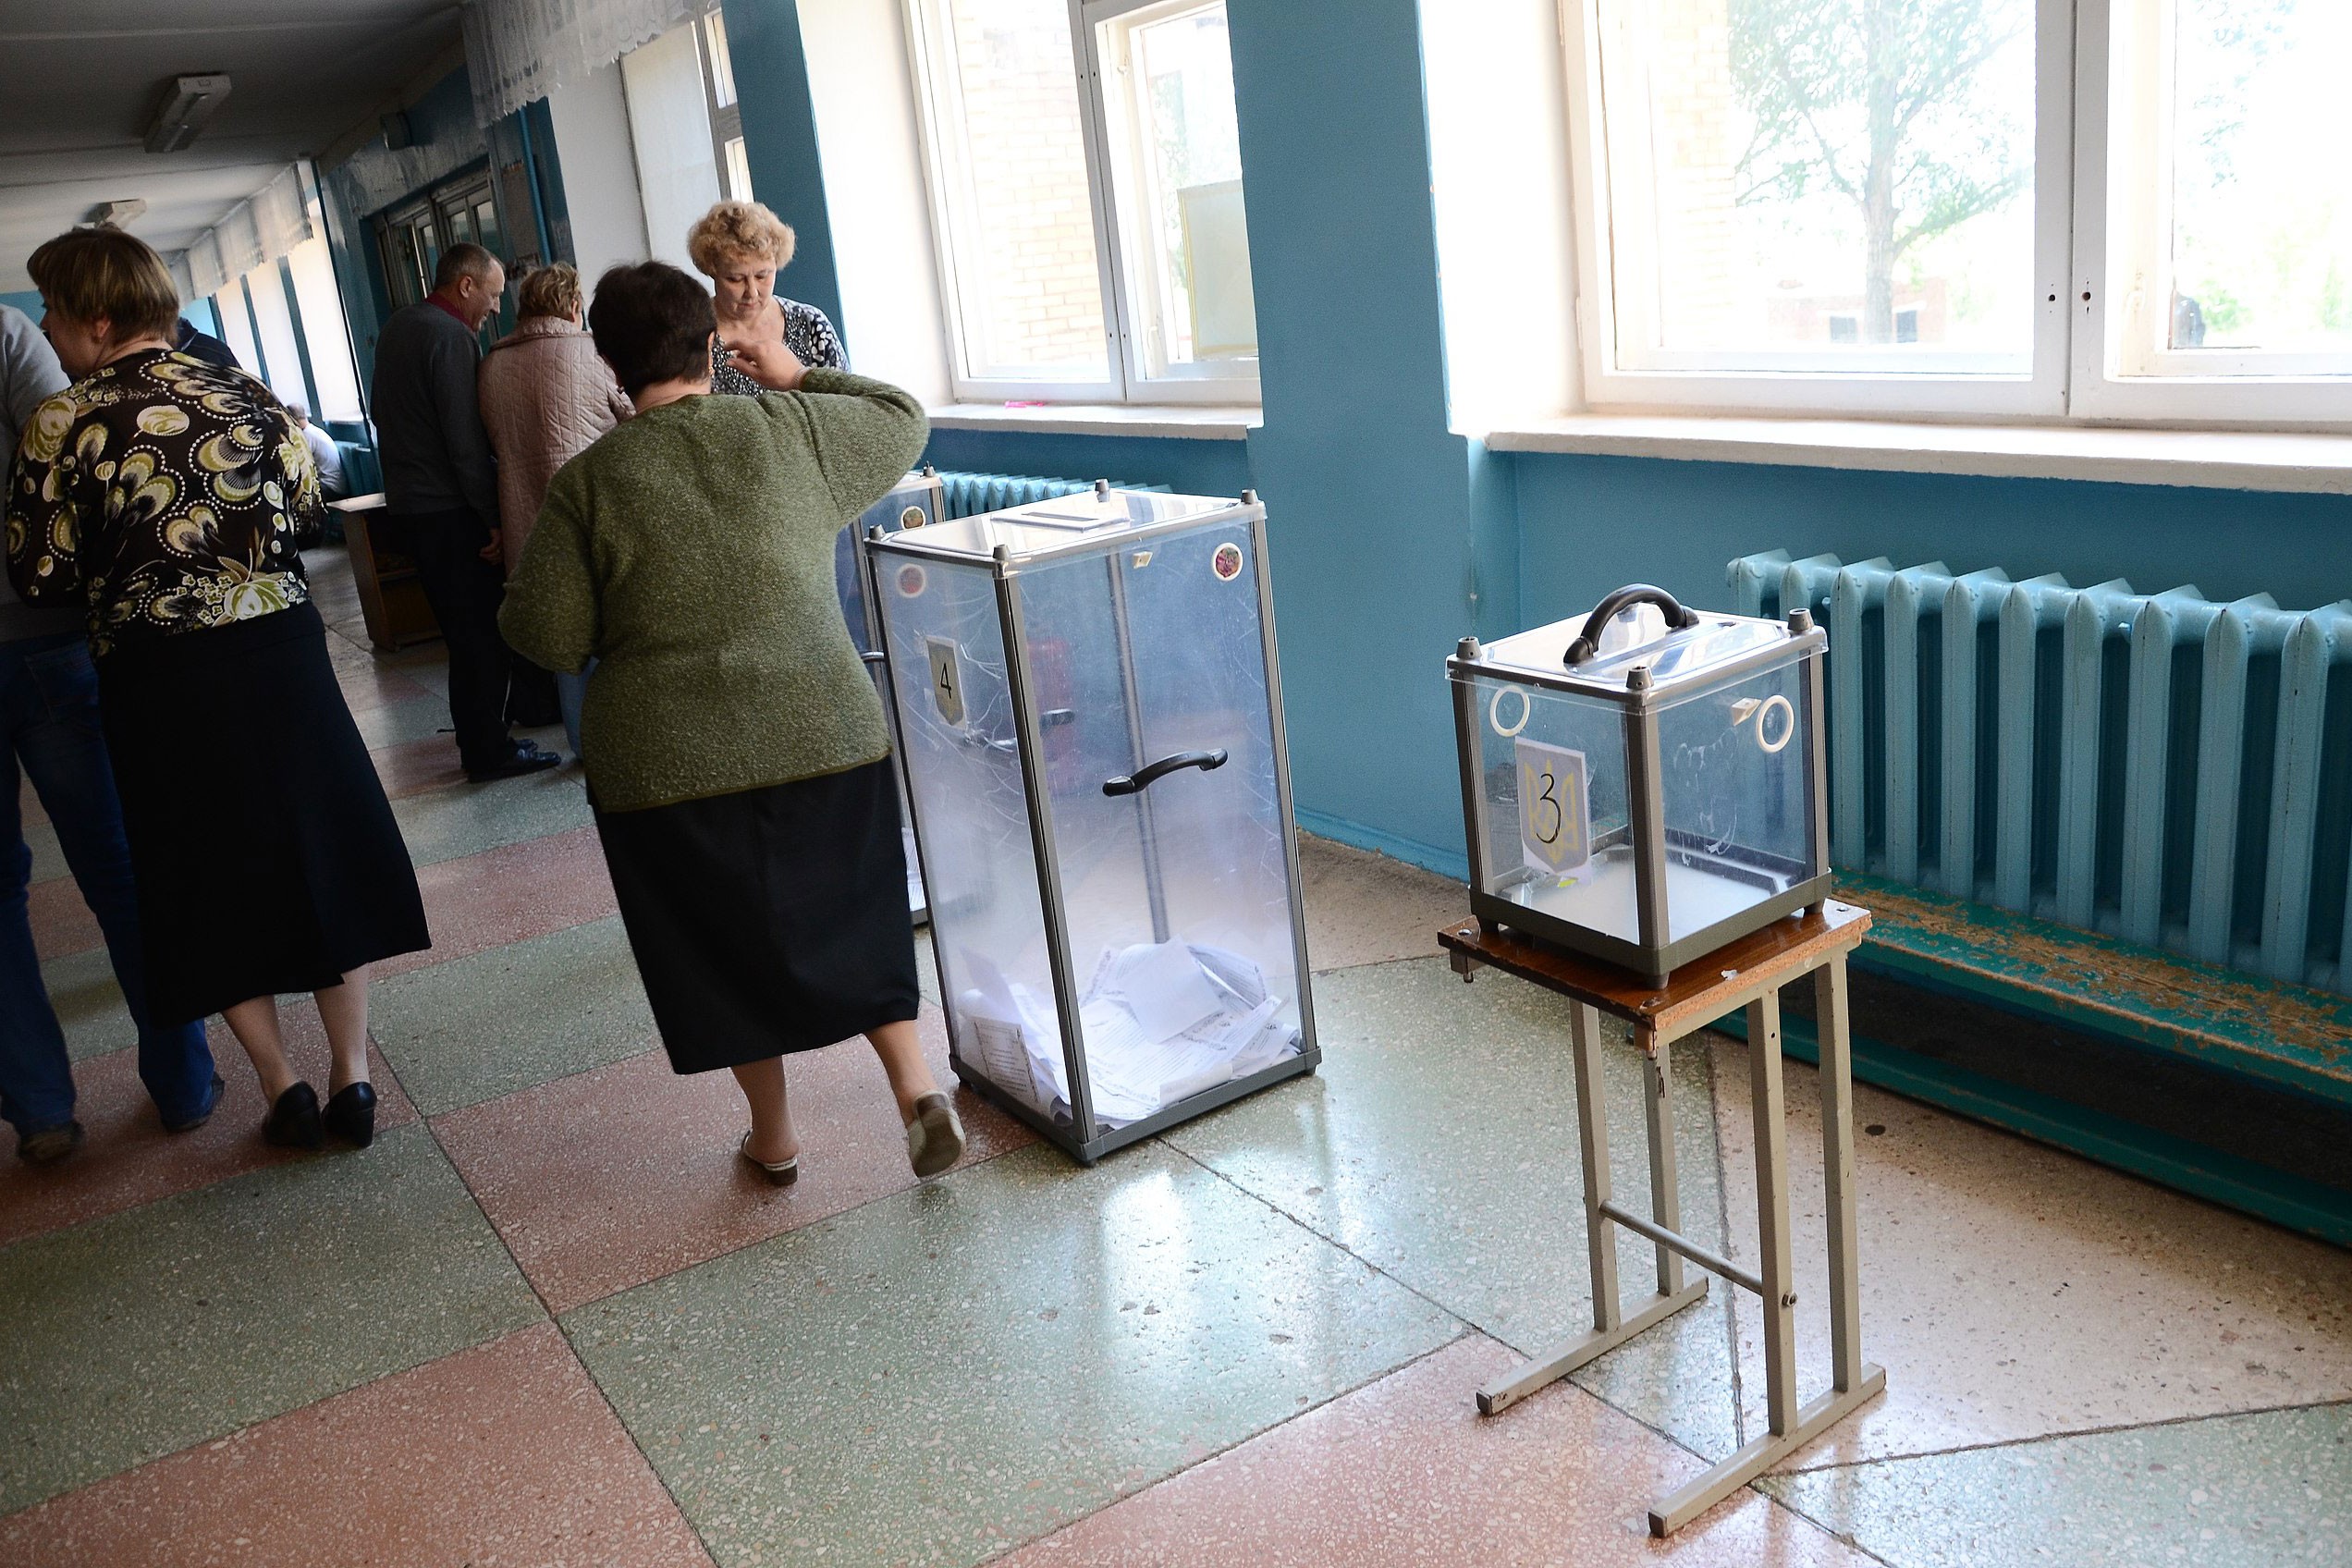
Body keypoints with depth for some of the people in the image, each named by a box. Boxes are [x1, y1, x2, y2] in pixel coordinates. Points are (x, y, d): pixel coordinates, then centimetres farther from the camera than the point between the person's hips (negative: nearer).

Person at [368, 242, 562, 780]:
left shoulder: (396, 327, 15)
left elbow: (379, 411, 25)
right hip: (449, 509, -10)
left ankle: (480, 738, 25)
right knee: (481, 630, -3)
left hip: (408, 505, 10)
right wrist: (493, 519, -16)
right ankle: (488, 752, 1)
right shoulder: (451, 336, -16)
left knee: (464, 626, 17)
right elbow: (467, 440, -20)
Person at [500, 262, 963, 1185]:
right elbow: (902, 419, 18)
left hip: (668, 763, -1)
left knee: (729, 945, 16)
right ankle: (917, 1088, 6)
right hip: (824, 735, 1)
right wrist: (795, 375, 27)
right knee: (855, 920, 18)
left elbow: (547, 636, -4)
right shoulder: (792, 428, 0)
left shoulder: (590, 480, -4)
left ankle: (774, 1137, 27)